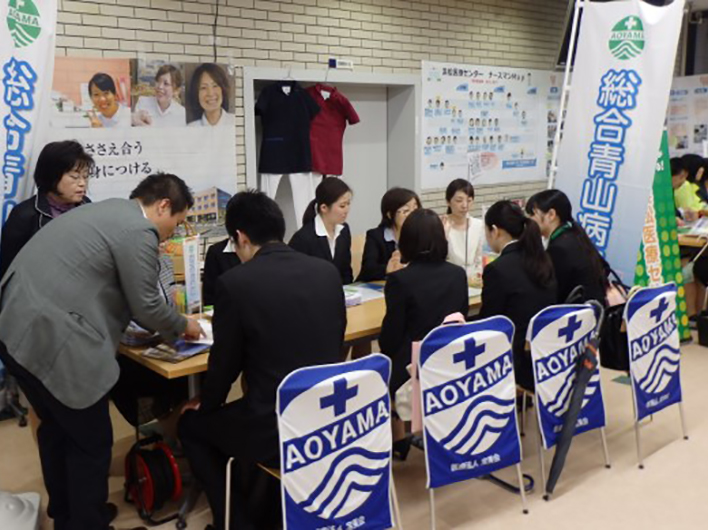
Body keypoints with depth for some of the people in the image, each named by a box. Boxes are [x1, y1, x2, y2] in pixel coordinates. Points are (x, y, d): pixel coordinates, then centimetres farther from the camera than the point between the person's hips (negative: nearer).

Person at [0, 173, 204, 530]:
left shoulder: (107, 211, 20)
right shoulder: (139, 230, -11)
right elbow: (146, 305, -7)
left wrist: (164, 325, 27)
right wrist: (181, 326, 11)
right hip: (52, 339, -10)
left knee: (58, 428, 25)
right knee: (91, 442, 6)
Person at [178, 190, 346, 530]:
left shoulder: (235, 282, -14)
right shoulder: (328, 272, 1)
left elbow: (225, 362, -4)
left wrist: (207, 402, 18)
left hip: (276, 430, -5)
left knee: (192, 424, 24)